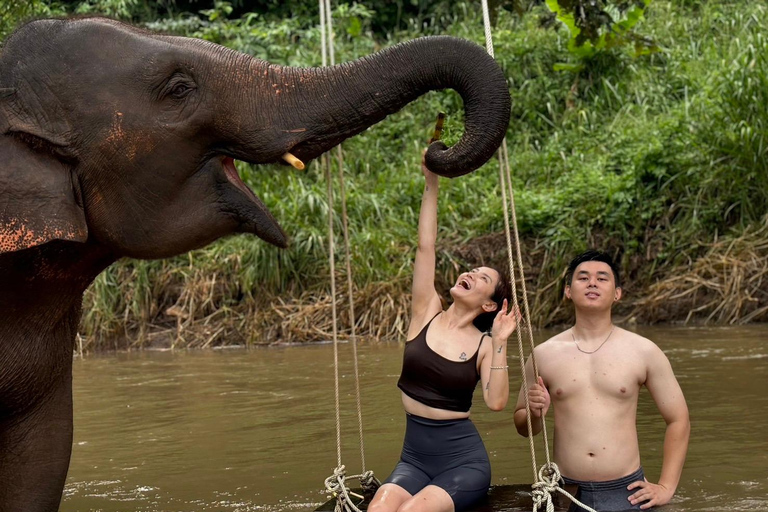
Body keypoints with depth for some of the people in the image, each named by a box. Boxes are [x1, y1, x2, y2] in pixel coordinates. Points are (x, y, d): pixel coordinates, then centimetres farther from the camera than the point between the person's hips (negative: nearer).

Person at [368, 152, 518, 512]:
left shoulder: (483, 344, 0)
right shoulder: (426, 313, 5)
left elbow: (496, 401, -14)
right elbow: (425, 246, -1)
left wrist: (499, 343, -15)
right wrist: (431, 183, -5)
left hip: (464, 459, -2)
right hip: (414, 456, 3)